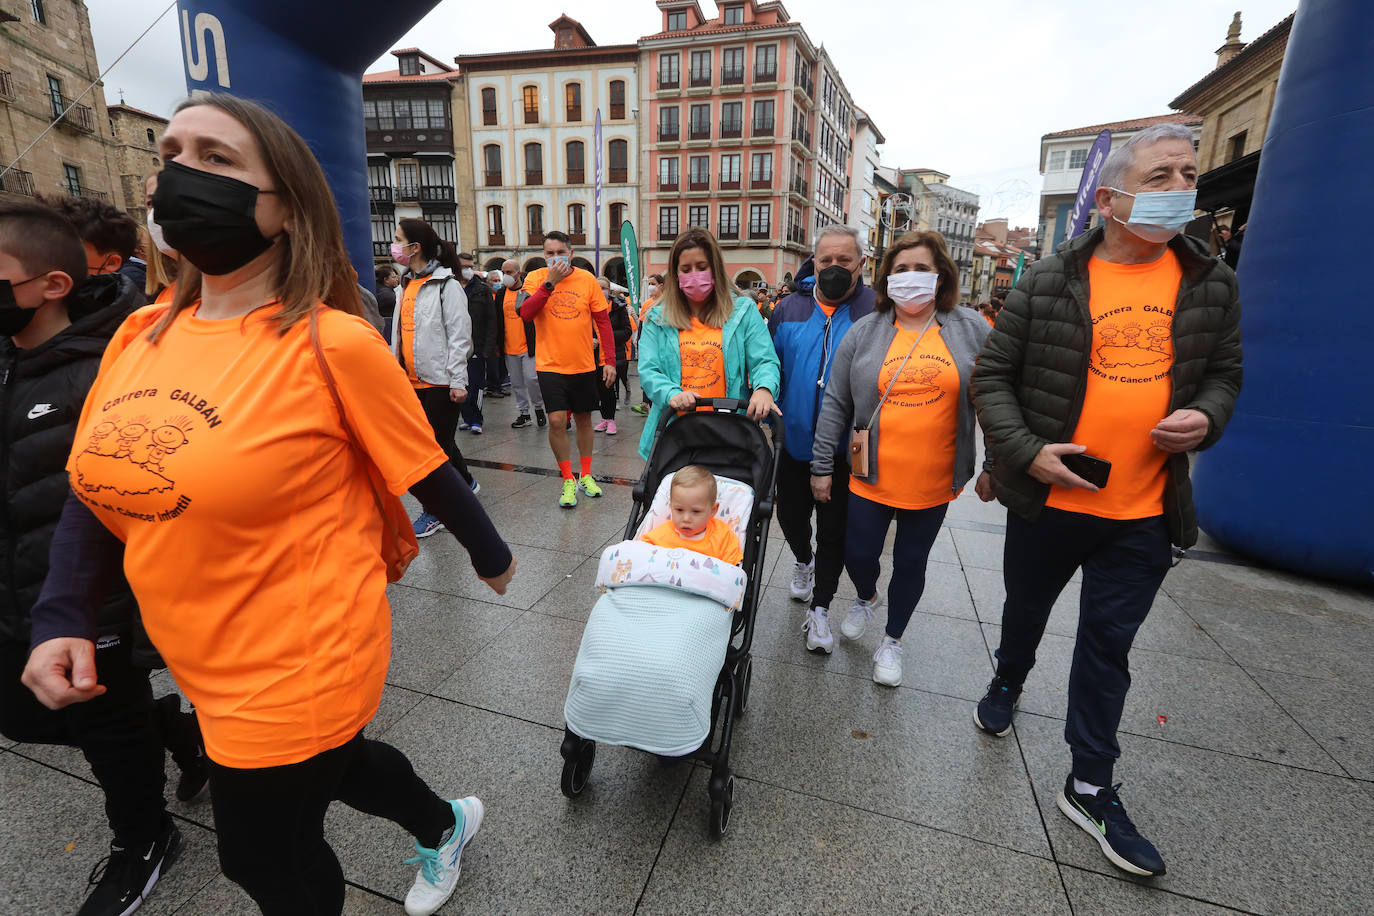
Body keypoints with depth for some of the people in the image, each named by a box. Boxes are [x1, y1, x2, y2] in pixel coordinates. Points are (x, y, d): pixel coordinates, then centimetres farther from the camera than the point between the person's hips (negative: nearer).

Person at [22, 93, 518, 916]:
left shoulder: (332, 344, -21)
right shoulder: (141, 335, 0)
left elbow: (429, 475, -13)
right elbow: (95, 487, 7)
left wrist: (492, 557, -2)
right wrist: (62, 620, -3)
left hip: (302, 670, -7)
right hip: (206, 668, 7)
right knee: (331, 764, 29)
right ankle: (446, 822, 59)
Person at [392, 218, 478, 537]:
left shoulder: (446, 285, -9)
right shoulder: (406, 285, 14)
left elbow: (459, 334, -13)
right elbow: (400, 332, 18)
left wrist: (458, 380, -17)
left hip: (441, 381, -8)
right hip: (413, 380, 8)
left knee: (438, 444, 0)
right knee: (439, 442, 16)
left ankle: (435, 511, 10)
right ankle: (465, 484, 36)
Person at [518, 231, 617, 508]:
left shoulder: (587, 279, -1)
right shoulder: (536, 278, -1)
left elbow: (603, 320, 2)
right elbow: (526, 313, -17)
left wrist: (610, 360, -2)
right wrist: (550, 282, -22)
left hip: (583, 364, 2)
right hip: (550, 364, -1)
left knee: (583, 418, 12)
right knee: (557, 420, -9)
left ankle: (585, 476, 28)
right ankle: (568, 480, 8)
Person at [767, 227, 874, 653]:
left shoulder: (878, 311, -5)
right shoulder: (789, 310, 4)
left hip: (847, 447, -3)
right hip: (795, 441, 3)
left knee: (835, 530, 8)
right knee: (790, 514, 18)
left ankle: (820, 608, 25)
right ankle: (803, 560, 50)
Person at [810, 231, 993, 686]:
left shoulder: (971, 330, 0)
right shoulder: (864, 332, 0)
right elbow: (835, 404, 0)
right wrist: (822, 466, -1)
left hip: (933, 482, 0)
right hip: (872, 476, 0)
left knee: (911, 562, 12)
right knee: (858, 554, 7)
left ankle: (892, 640, 35)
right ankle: (867, 598, 43)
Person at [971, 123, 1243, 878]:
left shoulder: (1211, 285, 4)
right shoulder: (1048, 283, -7)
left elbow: (1225, 371, 14)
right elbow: (991, 376, -5)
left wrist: (1206, 417, -8)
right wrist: (1026, 449, -16)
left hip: (1144, 511, 2)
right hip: (1047, 498, -2)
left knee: (1108, 644, 11)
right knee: (1027, 607, 19)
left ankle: (1090, 787, 27)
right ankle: (1008, 683, 50)